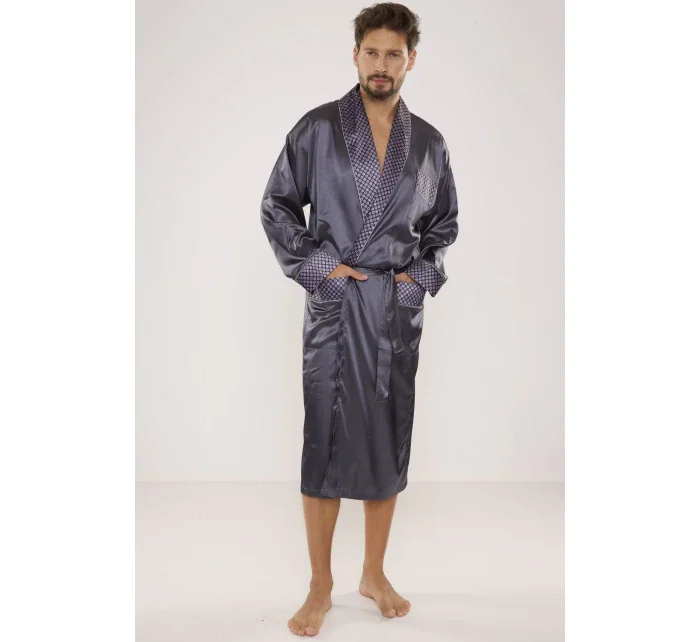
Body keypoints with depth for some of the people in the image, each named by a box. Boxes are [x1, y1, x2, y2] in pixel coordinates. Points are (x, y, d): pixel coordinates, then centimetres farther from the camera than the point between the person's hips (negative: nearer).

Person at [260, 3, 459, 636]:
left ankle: (374, 573, 27)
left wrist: (422, 273, 2)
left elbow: (445, 221, 18)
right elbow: (277, 205, 3)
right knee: (326, 442, -1)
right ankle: (320, 588, 15)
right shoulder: (318, 128, 1)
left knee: (389, 441, 9)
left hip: (400, 306, 3)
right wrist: (316, 265, -7)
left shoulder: (429, 143, 9)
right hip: (334, 303, -3)